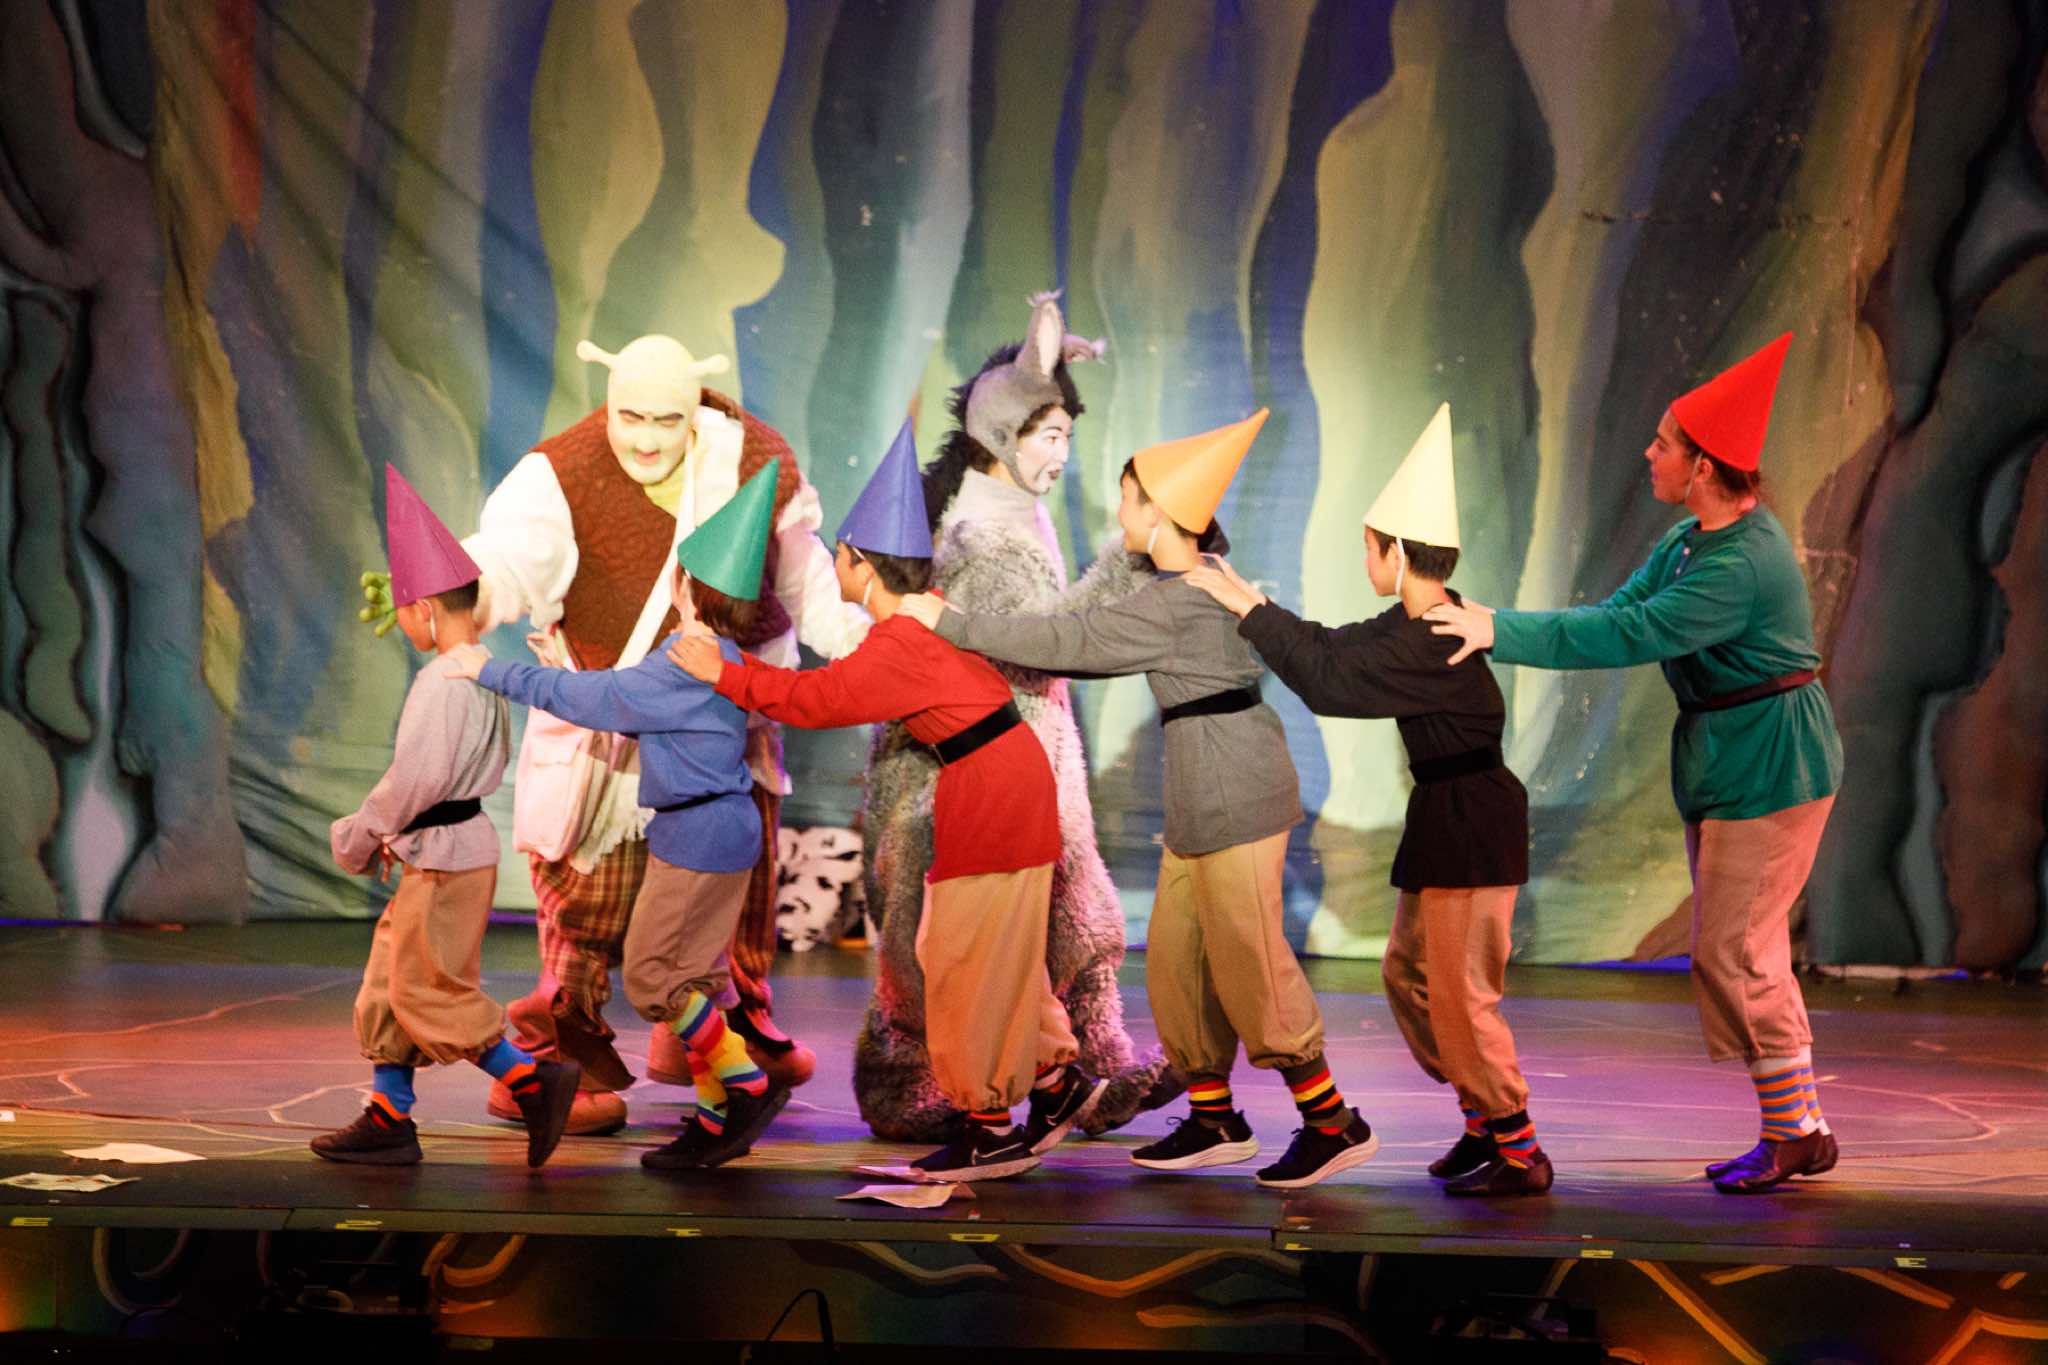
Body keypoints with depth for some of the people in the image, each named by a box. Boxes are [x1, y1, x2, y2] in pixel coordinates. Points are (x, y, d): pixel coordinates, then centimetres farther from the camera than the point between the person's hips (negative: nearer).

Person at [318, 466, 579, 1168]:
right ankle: (388, 1119, 20)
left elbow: (418, 776, -23)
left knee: (429, 989, -3)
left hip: (445, 858, -10)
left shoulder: (441, 682, -20)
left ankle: (536, 1080, 2)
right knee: (391, 982, 14)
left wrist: (361, 834, -8)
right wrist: (397, 832, 17)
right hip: (457, 843, 10)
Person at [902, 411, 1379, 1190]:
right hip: (1207, 798, 10)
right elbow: (1099, 649, 21)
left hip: (1236, 793, -10)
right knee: (1176, 957, 11)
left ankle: (1334, 1124, 2)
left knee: (1247, 960, -6)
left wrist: (949, 622, -11)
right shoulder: (1201, 582, 12)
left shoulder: (1174, 605, -19)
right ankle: (1213, 1120, 19)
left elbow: (1068, 641, -18)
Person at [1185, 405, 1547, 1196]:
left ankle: (1520, 1155, 3)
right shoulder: (1416, 622, 7)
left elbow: (1330, 683, -25)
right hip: (1447, 817, 10)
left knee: (1460, 993, -5)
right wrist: (1256, 611, 12)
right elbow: (1339, 649, 17)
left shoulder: (1432, 643, -23)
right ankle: (1484, 1121, 24)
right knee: (1409, 973, 16)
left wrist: (1251, 611, -18)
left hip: (1473, 823, -10)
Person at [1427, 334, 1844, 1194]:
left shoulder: (1743, 563, -24)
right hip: (1723, 767, 10)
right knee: (1738, 953, 12)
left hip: (1770, 768, -10)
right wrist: (1503, 630, -10)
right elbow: (1616, 610, 5)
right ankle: (1794, 1130, 20)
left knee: (1734, 952, -7)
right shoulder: (1687, 542, 8)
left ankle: (1797, 1134, 4)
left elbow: (1632, 636, -30)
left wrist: (1504, 631, -30)